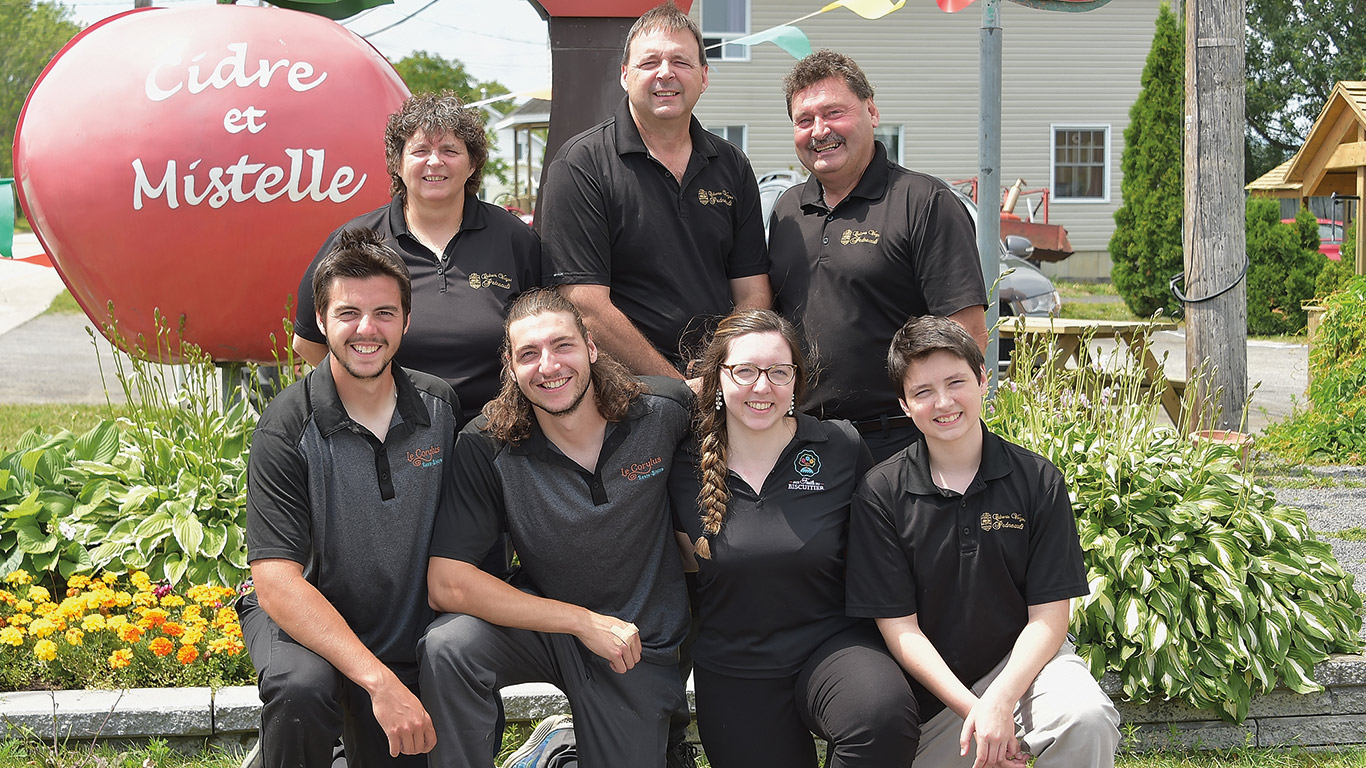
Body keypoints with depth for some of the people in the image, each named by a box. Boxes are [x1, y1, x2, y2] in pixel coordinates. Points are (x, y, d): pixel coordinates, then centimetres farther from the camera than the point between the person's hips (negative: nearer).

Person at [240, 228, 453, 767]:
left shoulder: (441, 408, -6)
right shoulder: (287, 428, -19)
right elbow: (277, 582, -26)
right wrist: (379, 681, -34)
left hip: (406, 640, 4)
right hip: (301, 620, -4)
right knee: (303, 688, -35)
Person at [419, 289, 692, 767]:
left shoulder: (659, 413, -14)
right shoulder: (486, 447, -18)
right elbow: (445, 584, -24)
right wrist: (584, 621, -26)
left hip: (643, 650, 2)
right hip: (545, 622, -2)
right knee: (446, 647, -30)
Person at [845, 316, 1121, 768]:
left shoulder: (1039, 481, -4)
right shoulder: (880, 494, -6)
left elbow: (1049, 615, -5)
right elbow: (898, 627, -7)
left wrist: (999, 701, -21)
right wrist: (971, 710, -17)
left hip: (1023, 662, -3)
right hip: (933, 687, 3)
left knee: (1084, 718, -32)